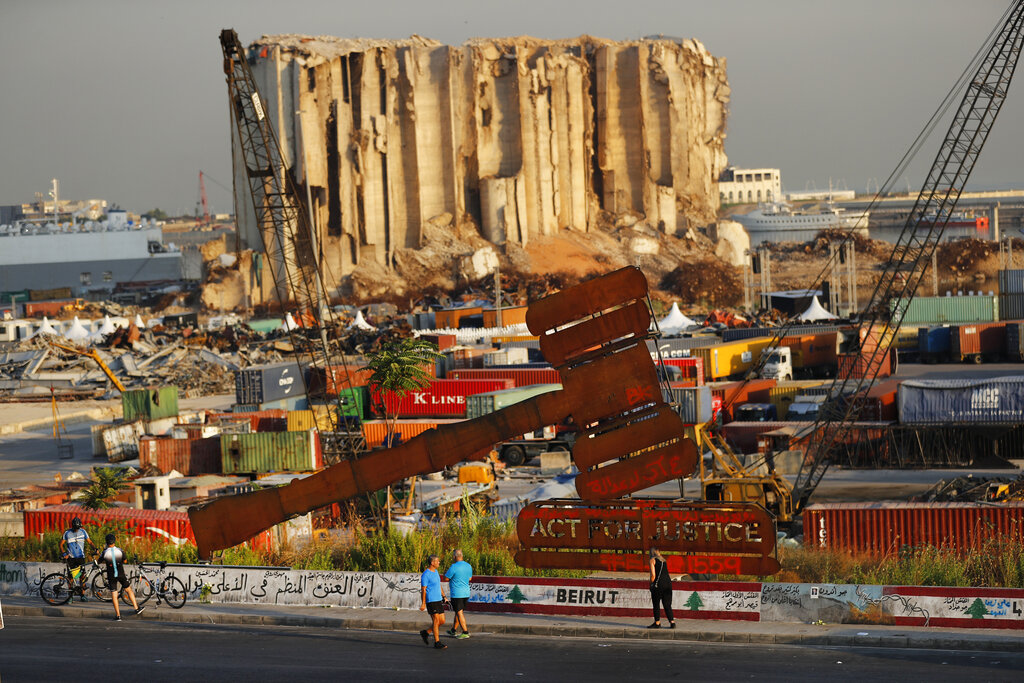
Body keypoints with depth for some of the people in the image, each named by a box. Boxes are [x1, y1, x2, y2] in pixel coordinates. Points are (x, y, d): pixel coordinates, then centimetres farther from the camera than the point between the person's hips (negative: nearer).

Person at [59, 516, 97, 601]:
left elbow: (89, 542, 4)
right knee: (72, 576, -4)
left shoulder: (83, 532, 1)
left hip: (81, 557, 1)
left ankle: (82, 595, 2)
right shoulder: (67, 533, -2)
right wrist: (64, 553, -11)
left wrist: (95, 548, -13)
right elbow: (61, 544, 3)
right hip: (71, 557, -1)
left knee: (82, 576, -6)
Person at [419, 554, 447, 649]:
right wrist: (423, 604, -13)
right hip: (431, 601, -8)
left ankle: (425, 633, 22)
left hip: (439, 600, 8)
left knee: (442, 621, 7)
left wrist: (443, 596, 21)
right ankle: (437, 642, 0)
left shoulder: (435, 572, 13)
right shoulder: (425, 575, -13)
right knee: (436, 621, -7)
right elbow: (423, 590, -12)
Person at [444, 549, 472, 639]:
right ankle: (453, 630, 30)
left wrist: (445, 573, 13)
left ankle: (465, 632, -3)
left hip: (457, 594, -7)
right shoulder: (468, 566, 4)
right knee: (458, 612, 19)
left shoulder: (454, 567, -18)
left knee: (459, 613, -1)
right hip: (466, 592, 7)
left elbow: (446, 578, -8)